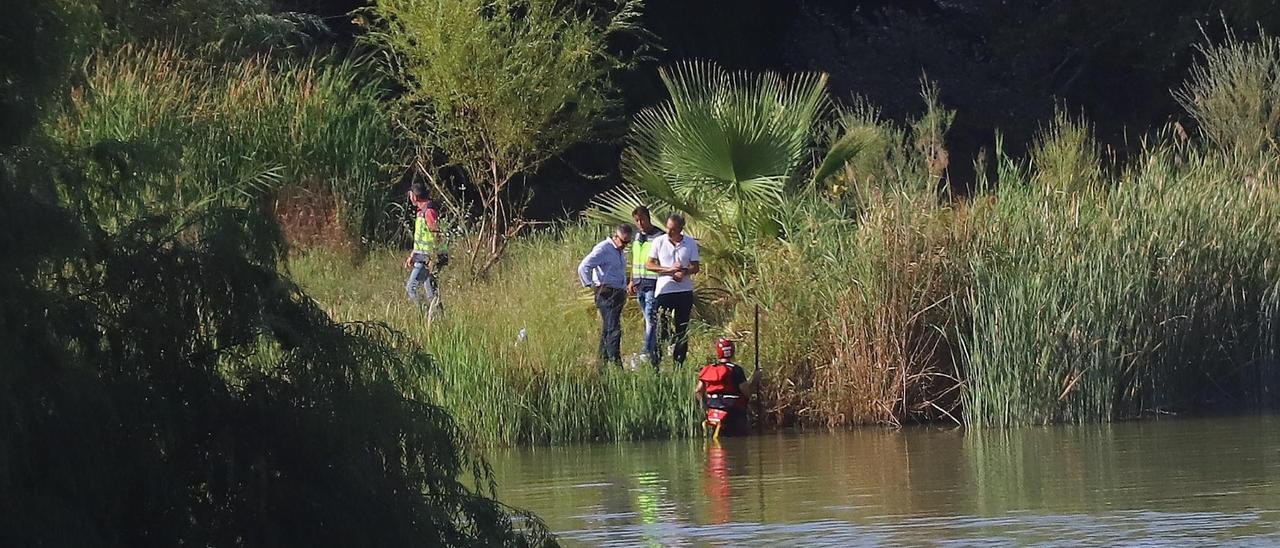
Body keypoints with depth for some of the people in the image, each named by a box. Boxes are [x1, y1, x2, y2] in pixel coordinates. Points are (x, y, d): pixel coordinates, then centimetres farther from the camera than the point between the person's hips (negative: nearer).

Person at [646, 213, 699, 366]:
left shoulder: (690, 243, 2)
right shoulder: (659, 242, 1)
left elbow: (695, 267, 2)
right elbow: (650, 265, 0)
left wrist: (684, 271, -19)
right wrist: (669, 270, -14)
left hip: (684, 291, 1)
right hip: (663, 290, -1)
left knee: (682, 330, 4)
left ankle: (679, 363, 10)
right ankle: (656, 363, 1)